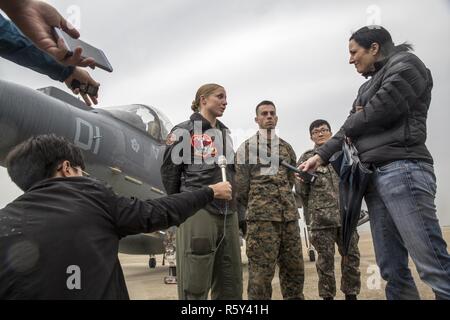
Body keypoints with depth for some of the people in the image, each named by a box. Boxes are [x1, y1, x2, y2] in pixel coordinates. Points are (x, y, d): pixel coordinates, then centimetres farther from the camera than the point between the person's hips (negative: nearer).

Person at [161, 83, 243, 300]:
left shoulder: (225, 134, 18)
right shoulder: (184, 131, 0)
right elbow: (169, 172, 0)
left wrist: (229, 201, 14)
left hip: (228, 213, 6)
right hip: (198, 212, -6)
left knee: (230, 285, 10)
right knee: (194, 286, -1)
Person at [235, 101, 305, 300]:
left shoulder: (286, 147, 18)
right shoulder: (247, 147, 4)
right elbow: (241, 187, 1)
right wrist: (256, 207, 7)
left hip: (289, 215, 5)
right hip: (261, 217, -5)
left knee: (294, 270, 9)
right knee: (261, 273, -4)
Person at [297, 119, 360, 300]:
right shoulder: (306, 158, 4)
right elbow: (301, 191, 3)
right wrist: (312, 213, 5)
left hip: (346, 215, 3)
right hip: (321, 218, -3)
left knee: (351, 255, 7)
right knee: (325, 258, 2)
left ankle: (351, 294, 21)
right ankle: (327, 295, 14)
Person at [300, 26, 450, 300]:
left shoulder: (405, 63, 4)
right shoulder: (369, 86, 27)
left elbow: (383, 109, -13)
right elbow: (349, 132, 22)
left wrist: (353, 123, 4)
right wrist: (321, 156, 11)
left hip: (402, 171, -8)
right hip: (374, 175, 8)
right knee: (392, 269, 5)